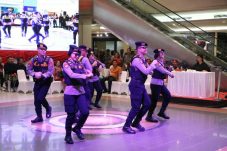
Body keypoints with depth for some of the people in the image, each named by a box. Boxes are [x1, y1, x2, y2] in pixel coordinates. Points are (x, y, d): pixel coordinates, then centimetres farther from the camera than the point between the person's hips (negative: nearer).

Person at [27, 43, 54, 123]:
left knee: (40, 98, -15)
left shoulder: (49, 60, -10)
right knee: (36, 100, 6)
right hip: (37, 82, 4)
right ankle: (39, 117, 20)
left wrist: (42, 75, -31)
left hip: (46, 82, -4)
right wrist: (35, 74, -21)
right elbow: (28, 69, -2)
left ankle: (48, 108, 15)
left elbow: (51, 72, -19)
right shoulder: (33, 59, 0)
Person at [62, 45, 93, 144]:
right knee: (71, 115, 0)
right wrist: (84, 75, -23)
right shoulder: (66, 64, -5)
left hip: (81, 91, 5)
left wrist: (89, 74, -16)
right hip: (70, 92, -5)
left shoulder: (80, 64, 13)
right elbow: (71, 75, -21)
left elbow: (89, 73, 7)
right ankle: (68, 135, 20)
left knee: (85, 112, -1)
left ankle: (77, 128, 26)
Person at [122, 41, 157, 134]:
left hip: (141, 85, 10)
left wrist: (153, 66, 2)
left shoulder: (143, 60, 14)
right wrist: (154, 64, -15)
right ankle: (126, 126, 5)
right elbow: (146, 71, -23)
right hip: (136, 85, -10)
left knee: (147, 103, 10)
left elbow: (148, 71, 17)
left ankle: (136, 122, 22)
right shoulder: (137, 60, -17)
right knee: (136, 107, -7)